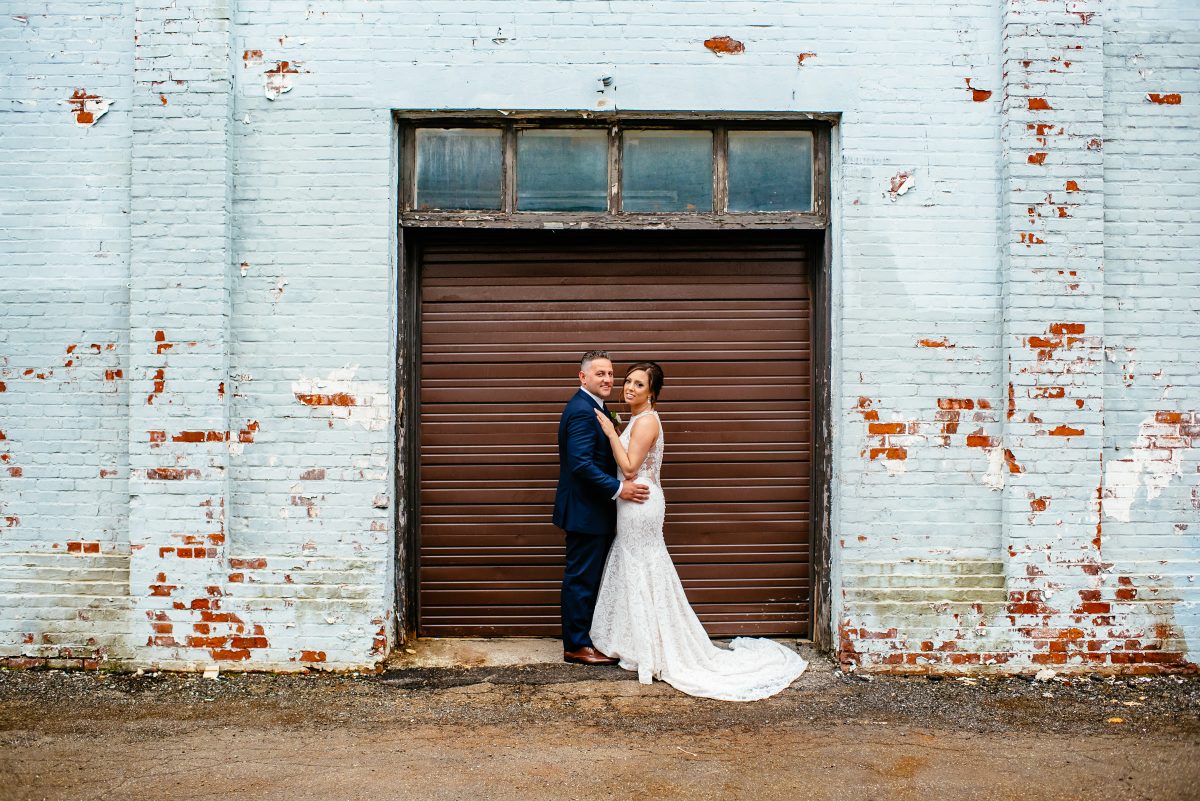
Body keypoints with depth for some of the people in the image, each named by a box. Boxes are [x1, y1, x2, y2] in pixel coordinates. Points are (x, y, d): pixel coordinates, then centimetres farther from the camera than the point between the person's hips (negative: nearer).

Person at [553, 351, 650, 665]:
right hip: (585, 511, -10)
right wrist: (618, 489, -25)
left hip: (594, 510, 10)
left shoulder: (594, 408, 13)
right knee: (581, 578, 0)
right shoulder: (582, 410, -20)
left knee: (590, 578, 17)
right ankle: (576, 646, 10)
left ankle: (587, 637, 27)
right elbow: (581, 464, -26)